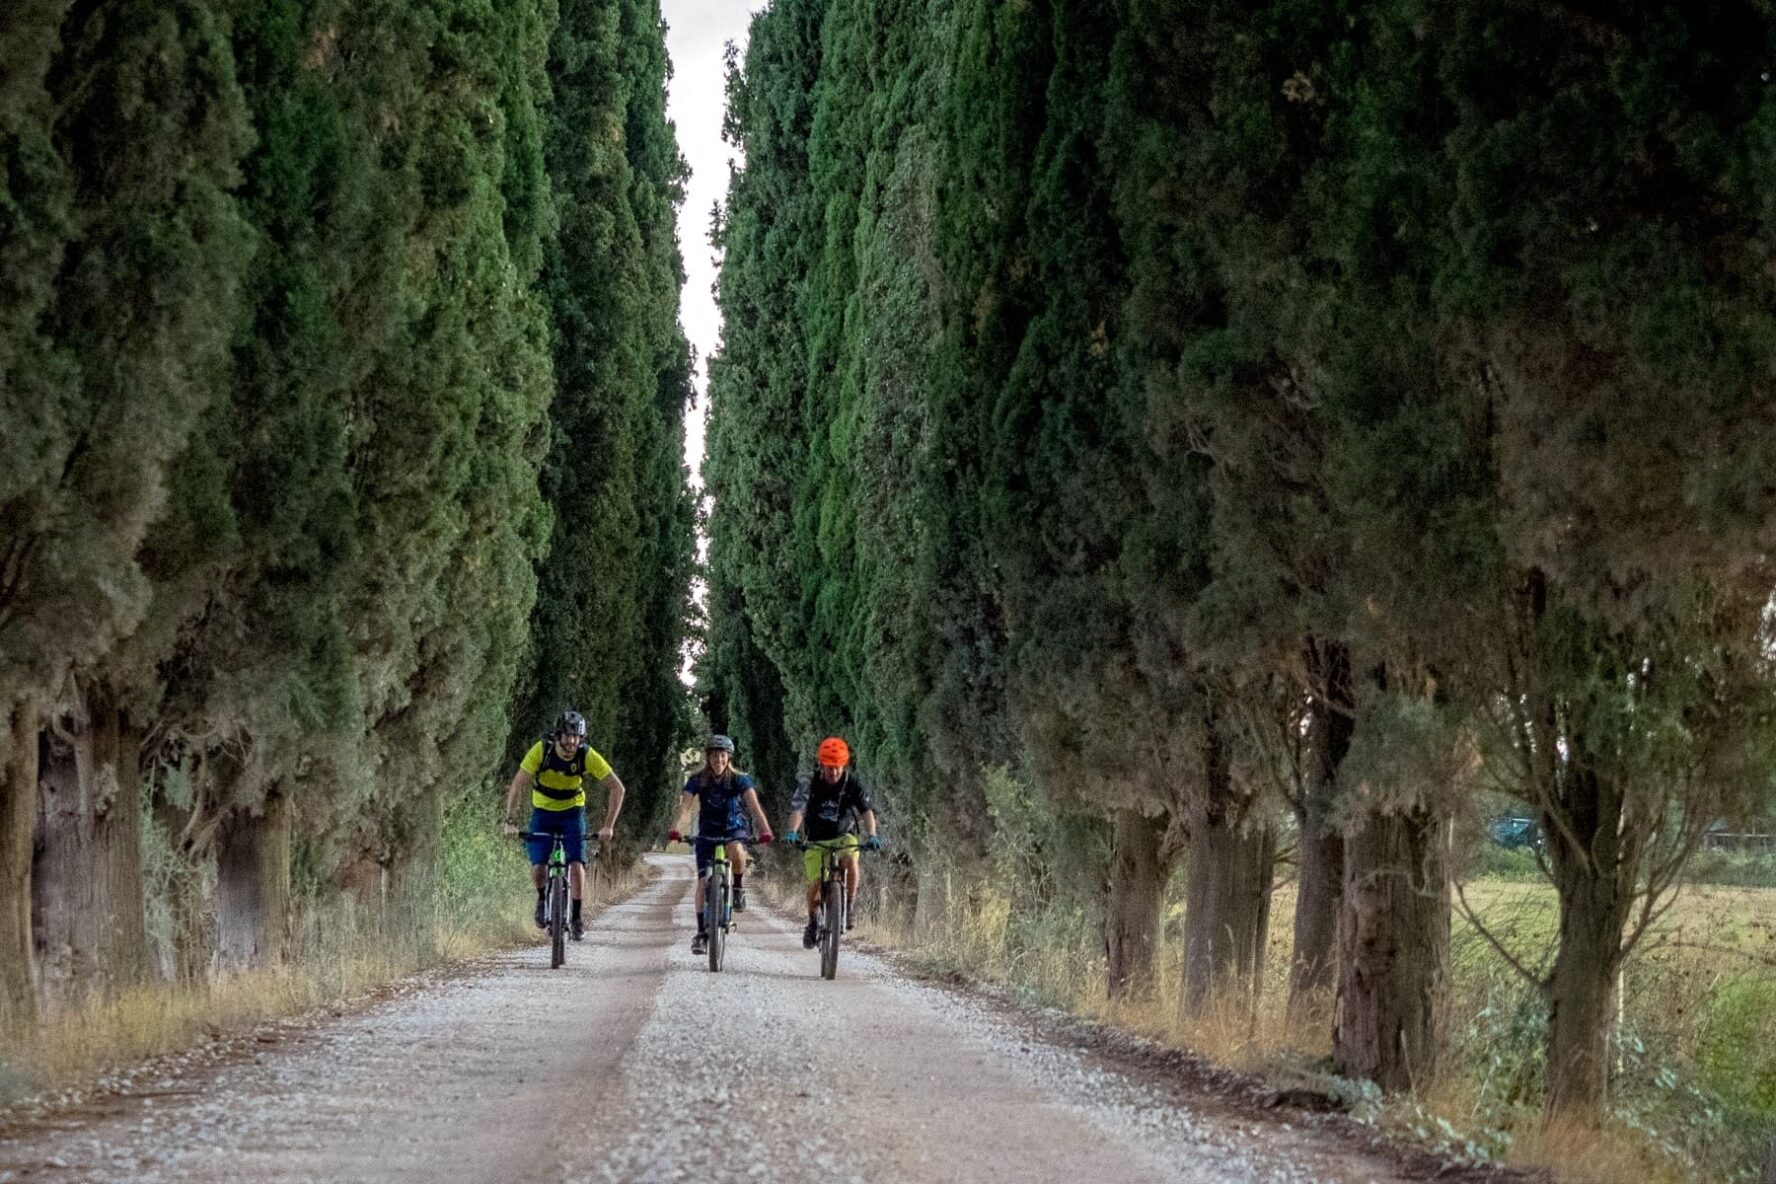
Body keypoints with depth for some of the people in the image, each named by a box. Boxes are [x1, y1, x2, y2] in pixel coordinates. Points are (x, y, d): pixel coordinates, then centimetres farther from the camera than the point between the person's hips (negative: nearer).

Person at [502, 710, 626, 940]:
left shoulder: (587, 756, -23)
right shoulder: (541, 750, -24)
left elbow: (617, 788, -19)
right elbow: (517, 784, -23)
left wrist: (608, 826, -25)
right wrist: (509, 822, -30)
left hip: (572, 812, 0)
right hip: (543, 811, 0)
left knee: (576, 865, -18)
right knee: (537, 867, -15)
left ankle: (576, 918, -3)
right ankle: (542, 898, 17)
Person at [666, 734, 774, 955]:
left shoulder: (739, 780, -13)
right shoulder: (697, 780, -11)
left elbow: (753, 805, -27)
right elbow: (685, 806, -24)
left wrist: (764, 829, -45)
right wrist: (676, 828, -44)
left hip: (734, 831, -1)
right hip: (707, 834, 1)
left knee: (736, 850, -38)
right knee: (703, 881, -12)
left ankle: (739, 887, -10)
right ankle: (701, 933, -5)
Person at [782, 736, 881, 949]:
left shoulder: (852, 784, -13)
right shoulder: (809, 783, -15)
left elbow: (867, 811, -23)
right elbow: (797, 809, -28)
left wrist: (871, 835, -40)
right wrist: (792, 832, -47)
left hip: (844, 837, 0)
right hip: (816, 841, 0)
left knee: (850, 859, -33)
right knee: (815, 883, -14)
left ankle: (850, 906, -14)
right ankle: (813, 921, 16)